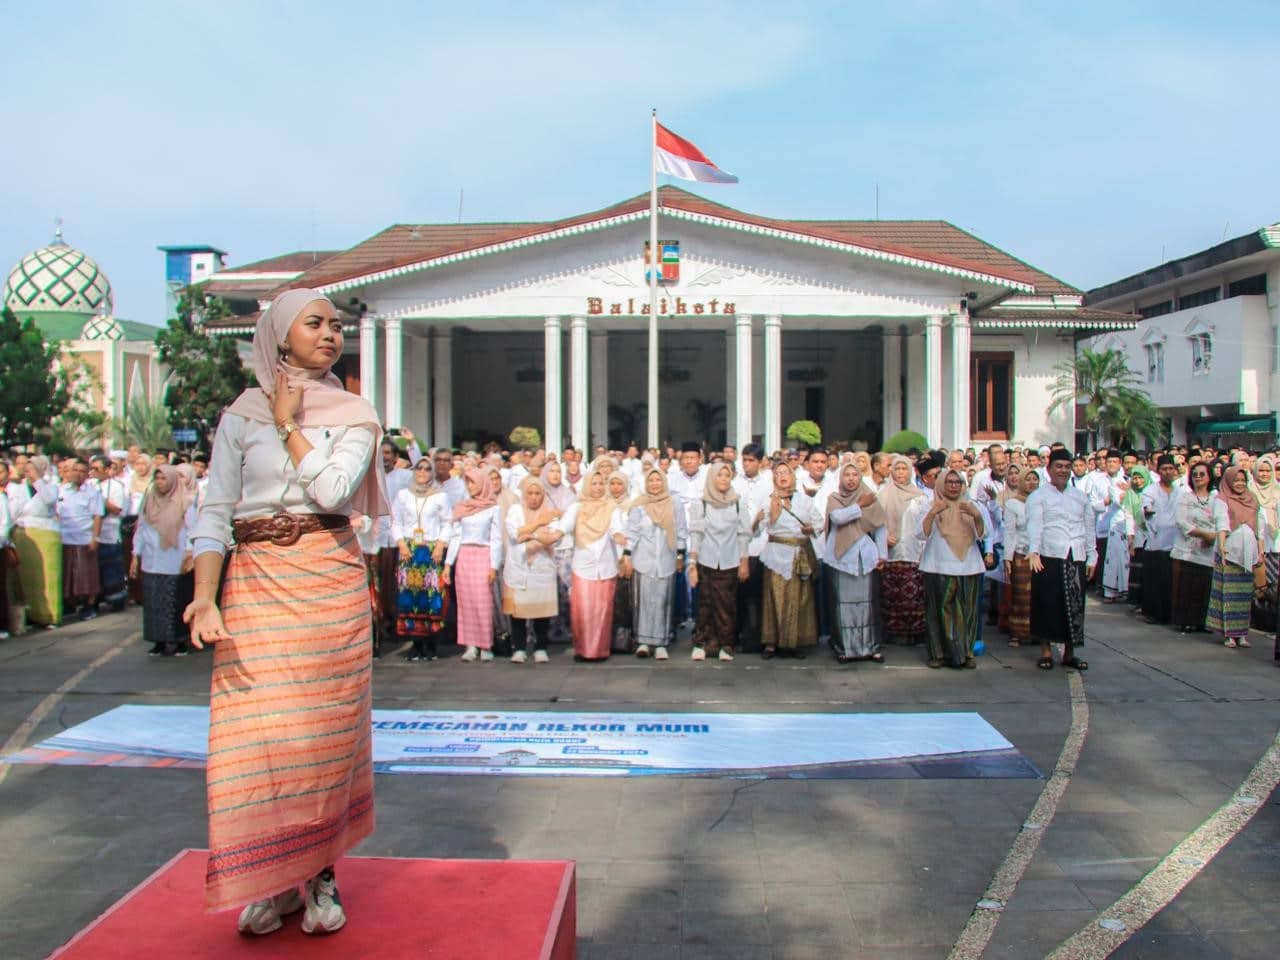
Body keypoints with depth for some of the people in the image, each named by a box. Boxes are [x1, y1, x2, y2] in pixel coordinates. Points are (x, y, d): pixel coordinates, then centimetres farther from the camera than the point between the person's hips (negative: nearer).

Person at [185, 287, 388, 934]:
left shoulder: (354, 415, 6)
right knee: (257, 729, -1)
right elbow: (215, 513, 2)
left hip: (331, 581, 0)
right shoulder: (242, 415, 7)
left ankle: (321, 872, 18)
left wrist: (288, 424, -4)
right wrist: (204, 595, -10)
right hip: (256, 582, 1)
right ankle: (271, 877, 15)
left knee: (326, 728, 2)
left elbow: (332, 490, -12)